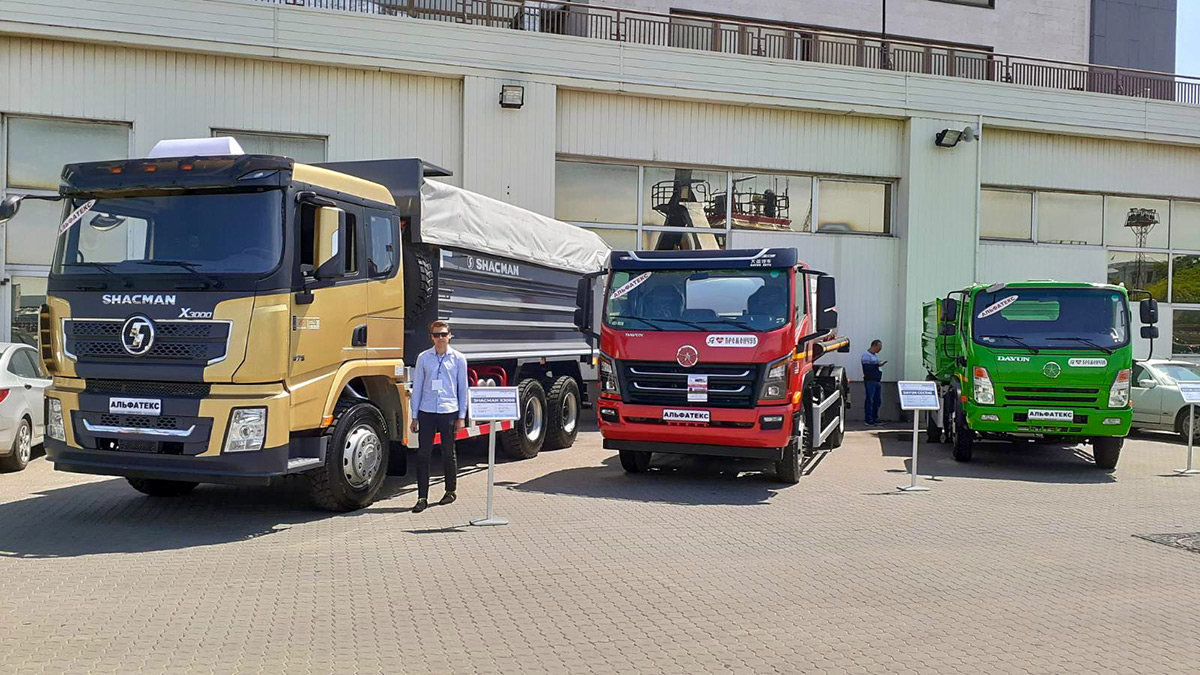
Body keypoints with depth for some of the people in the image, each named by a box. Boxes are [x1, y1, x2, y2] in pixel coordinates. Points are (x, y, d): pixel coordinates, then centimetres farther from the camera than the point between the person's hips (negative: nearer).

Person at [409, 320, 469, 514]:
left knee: (448, 454, 10)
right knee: (423, 454, -2)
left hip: (449, 412, -1)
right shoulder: (423, 358, 5)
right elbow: (417, 387, 8)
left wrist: (461, 417, 3)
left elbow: (463, 388, 6)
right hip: (426, 412, 1)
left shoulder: (458, 358, 3)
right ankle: (422, 497, 2)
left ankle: (450, 491, 27)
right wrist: (414, 416, 6)